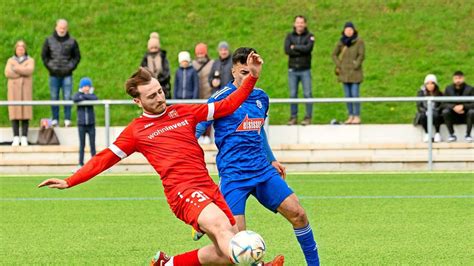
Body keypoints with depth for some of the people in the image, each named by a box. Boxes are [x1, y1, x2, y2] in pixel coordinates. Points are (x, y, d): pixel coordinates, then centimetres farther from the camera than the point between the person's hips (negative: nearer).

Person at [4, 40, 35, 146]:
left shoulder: (30, 60, 11)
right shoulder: (10, 61, 14)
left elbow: (29, 70, -10)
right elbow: (7, 73, -3)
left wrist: (16, 68, -8)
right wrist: (22, 72, -7)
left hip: (26, 89, -1)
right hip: (13, 89, 1)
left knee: (25, 111, -8)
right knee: (14, 111, -7)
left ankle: (24, 138, -8)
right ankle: (16, 138, -8)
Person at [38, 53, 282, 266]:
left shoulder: (183, 112, 16)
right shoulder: (136, 130, 8)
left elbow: (227, 106, 19)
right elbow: (104, 159, 12)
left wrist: (252, 78, 10)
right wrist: (69, 182, 6)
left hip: (207, 186, 6)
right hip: (182, 190, -6)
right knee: (221, 225, -32)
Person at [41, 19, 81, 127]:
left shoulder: (72, 42, 3)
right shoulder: (49, 41, 5)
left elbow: (77, 56, 9)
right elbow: (44, 55, 12)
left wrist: (71, 67, -2)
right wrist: (49, 66, 1)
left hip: (67, 74, -1)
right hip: (54, 74, 1)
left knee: (67, 97, -3)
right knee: (54, 98, 3)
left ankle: (67, 120, 1)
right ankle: (55, 119, 8)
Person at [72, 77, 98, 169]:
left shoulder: (91, 95, 5)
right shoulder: (78, 94, 2)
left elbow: (95, 99, -19)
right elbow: (74, 99, -22)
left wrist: (85, 96, -14)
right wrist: (83, 96, -14)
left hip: (91, 124, 1)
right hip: (81, 124, -1)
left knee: (92, 144, 1)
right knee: (82, 145, 2)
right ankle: (81, 164, 6)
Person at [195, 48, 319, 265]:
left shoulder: (261, 98, 13)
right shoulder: (221, 98, -7)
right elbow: (196, 131, -4)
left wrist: (271, 160, 35)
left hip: (262, 170, 6)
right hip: (233, 175, -6)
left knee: (297, 214, -2)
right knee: (236, 234, -18)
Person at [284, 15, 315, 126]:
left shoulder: (309, 36, 0)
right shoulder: (289, 36, 7)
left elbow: (308, 48, -18)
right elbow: (287, 50, -9)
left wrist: (294, 47, -9)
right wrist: (302, 50, -13)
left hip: (305, 70, -2)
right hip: (292, 70, 2)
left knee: (307, 94, -4)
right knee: (293, 94, 4)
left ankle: (308, 117, 2)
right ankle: (293, 117, 9)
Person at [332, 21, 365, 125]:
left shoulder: (359, 42, -5)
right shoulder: (341, 42, 8)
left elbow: (361, 55, -9)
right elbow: (334, 55, 16)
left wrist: (355, 65, -13)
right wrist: (339, 65, 4)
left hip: (355, 73, -4)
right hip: (344, 73, 4)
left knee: (355, 95, -7)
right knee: (348, 96, 7)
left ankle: (357, 116, -2)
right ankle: (350, 116, 13)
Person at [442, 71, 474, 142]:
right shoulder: (448, 89, -3)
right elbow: (444, 104, -7)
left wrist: (463, 106, -30)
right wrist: (454, 107, -26)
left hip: (465, 115, -1)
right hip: (453, 117, 1)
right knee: (445, 111, -29)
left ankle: (468, 135, -19)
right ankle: (452, 135, -17)